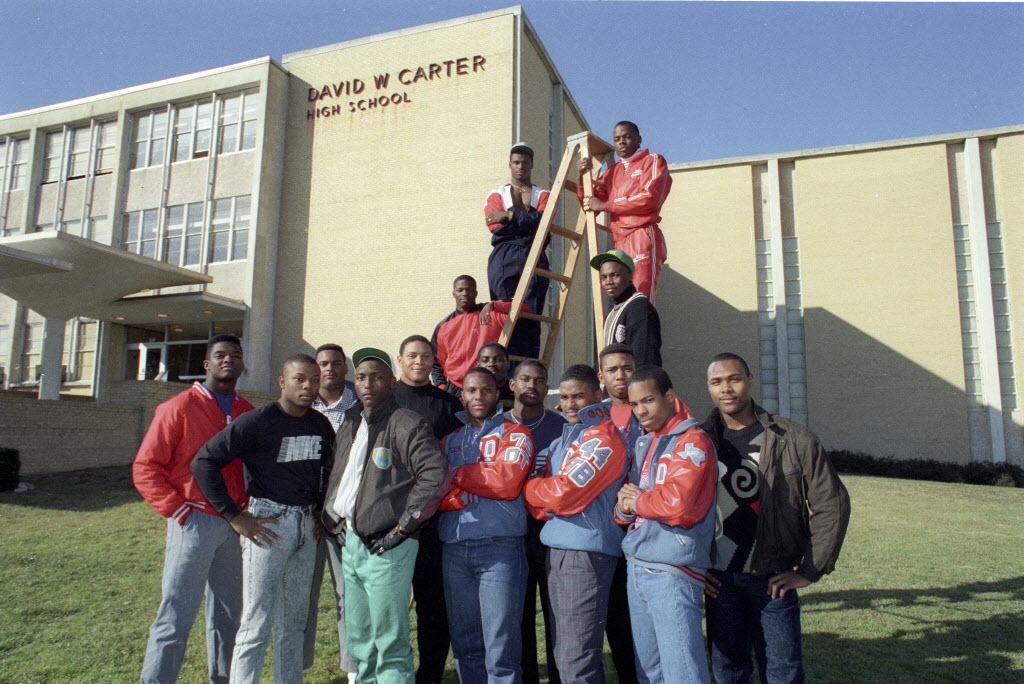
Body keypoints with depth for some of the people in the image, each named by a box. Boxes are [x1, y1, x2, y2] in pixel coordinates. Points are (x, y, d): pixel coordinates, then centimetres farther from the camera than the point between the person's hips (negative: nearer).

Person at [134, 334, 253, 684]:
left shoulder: (247, 413, 9)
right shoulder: (179, 408, -5)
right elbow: (145, 468, -5)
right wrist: (176, 509, -10)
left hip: (235, 525, 5)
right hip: (195, 521, -5)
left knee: (228, 614, 14)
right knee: (176, 617, 0)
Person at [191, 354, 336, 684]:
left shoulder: (321, 425, 5)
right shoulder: (258, 421, -13)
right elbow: (204, 461, -15)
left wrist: (320, 512, 12)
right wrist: (234, 516, -15)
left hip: (307, 525, 6)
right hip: (268, 522, -6)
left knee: (295, 620, 16)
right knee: (257, 624, -1)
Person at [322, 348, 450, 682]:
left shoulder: (407, 424, -13)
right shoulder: (349, 424, 12)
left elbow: (436, 476, -22)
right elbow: (335, 477, 22)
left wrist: (403, 526, -18)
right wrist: (333, 519, 10)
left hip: (387, 546, -8)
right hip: (351, 544, 8)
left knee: (389, 644, -1)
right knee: (358, 640, 19)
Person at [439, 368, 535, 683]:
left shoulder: (514, 433, 5)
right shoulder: (450, 438, 18)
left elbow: (507, 481, -11)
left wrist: (456, 475, -2)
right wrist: (470, 492, -12)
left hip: (499, 547, -4)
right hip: (454, 548, 5)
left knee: (500, 645, -2)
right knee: (464, 643, 13)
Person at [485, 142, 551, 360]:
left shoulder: (542, 195, 18)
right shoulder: (496, 195, 16)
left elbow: (543, 220, -5)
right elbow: (497, 228, -1)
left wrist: (509, 216, -8)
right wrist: (529, 222, 0)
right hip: (504, 261, 0)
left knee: (531, 318, -6)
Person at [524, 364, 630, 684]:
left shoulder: (603, 437, -11)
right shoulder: (565, 437, 17)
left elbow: (563, 493, -17)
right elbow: (543, 504, 16)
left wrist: (527, 487, -1)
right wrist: (542, 507, -5)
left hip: (586, 551, -9)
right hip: (556, 549, 9)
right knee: (563, 655, 17)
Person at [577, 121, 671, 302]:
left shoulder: (653, 161, 8)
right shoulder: (612, 171, 25)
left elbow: (650, 198, -9)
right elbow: (589, 204, 22)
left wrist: (604, 205, -6)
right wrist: (582, 176, 4)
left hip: (644, 237, -6)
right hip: (620, 243, 6)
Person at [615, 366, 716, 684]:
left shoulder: (692, 442, -11)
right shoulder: (642, 443, 14)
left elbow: (679, 503, -25)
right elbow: (628, 501, 19)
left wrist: (637, 500, -9)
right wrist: (624, 508, -4)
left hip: (672, 573, -8)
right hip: (637, 567, 8)